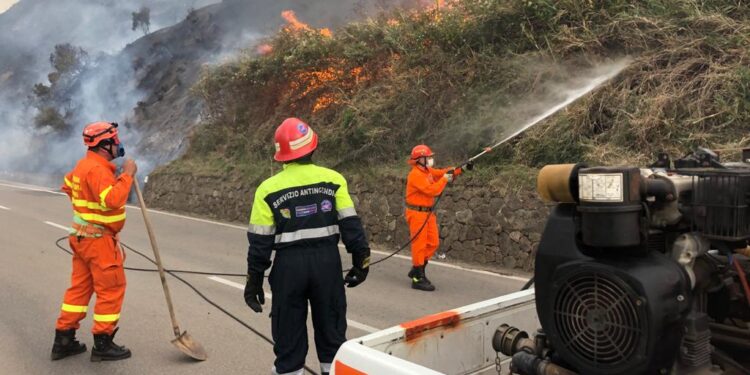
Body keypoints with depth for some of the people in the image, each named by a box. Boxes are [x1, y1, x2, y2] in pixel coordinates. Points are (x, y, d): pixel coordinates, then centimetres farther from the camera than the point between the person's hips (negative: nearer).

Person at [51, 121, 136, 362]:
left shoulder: (85, 164, 12)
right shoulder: (97, 168, -21)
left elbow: (68, 185, 29)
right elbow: (112, 200, -32)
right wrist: (127, 175, -24)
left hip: (83, 236, 10)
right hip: (99, 240, -10)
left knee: (80, 287, 15)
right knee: (111, 289, 0)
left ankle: (63, 340, 22)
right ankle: (103, 344, 8)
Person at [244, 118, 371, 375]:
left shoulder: (268, 189, -5)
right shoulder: (333, 180, -4)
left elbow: (260, 241, -3)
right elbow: (350, 225, -5)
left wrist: (254, 280, 6)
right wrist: (361, 260, 6)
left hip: (288, 266, 0)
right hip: (327, 261, 1)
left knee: (289, 338, 13)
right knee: (332, 332, 17)